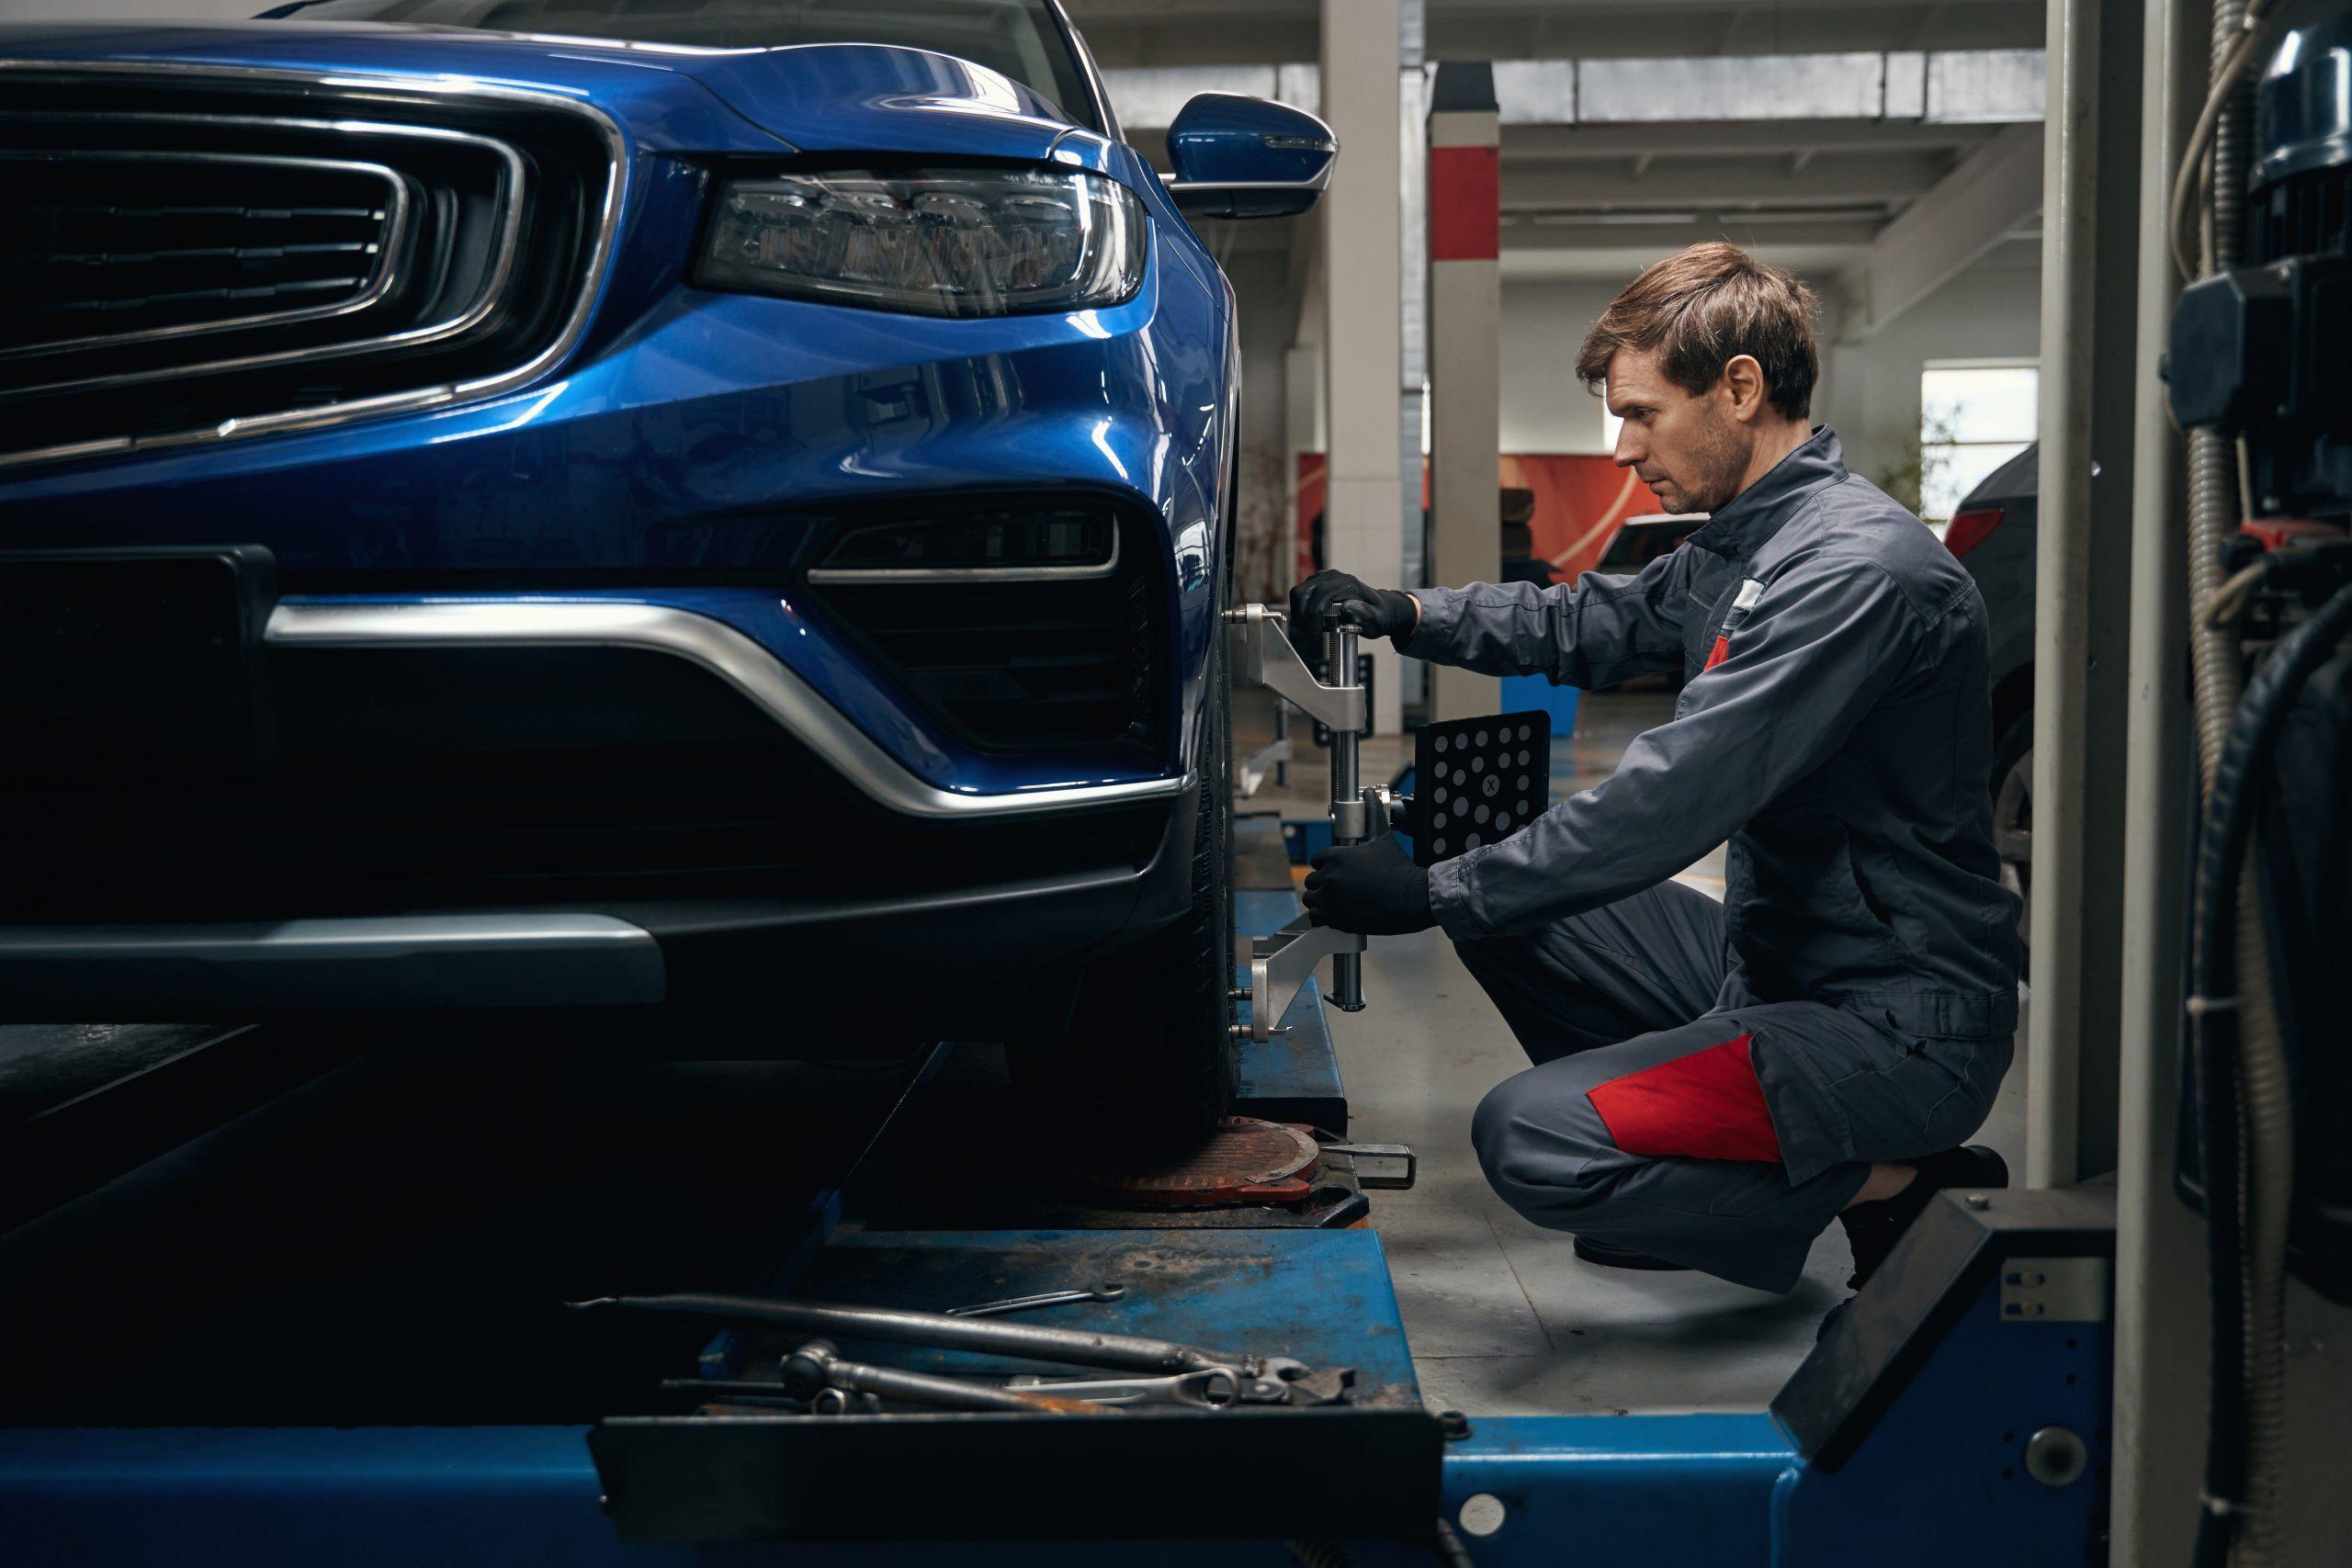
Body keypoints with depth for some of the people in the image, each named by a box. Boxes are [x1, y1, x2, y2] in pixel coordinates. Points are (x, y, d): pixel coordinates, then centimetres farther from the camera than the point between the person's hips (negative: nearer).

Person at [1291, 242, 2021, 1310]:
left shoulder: (1859, 568, -23)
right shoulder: (1742, 541, 8)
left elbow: (1671, 803, -27)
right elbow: (1593, 625, 24)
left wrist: (1435, 894, -20)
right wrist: (1408, 615, 8)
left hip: (1902, 1027, -10)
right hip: (1779, 963, 10)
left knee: (1529, 1139, -23)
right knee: (1504, 902, 11)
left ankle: (1897, 1189, -6)